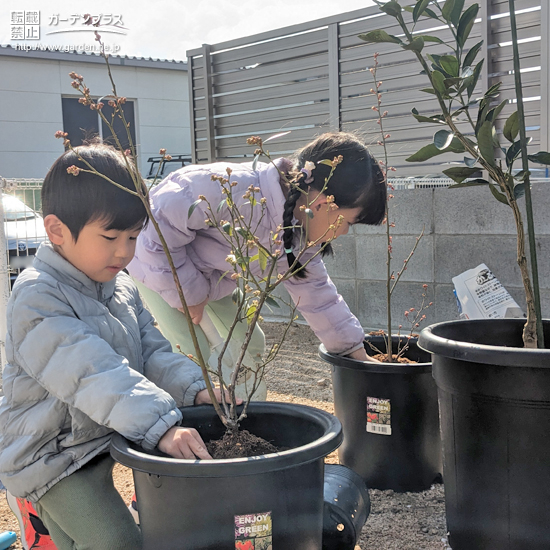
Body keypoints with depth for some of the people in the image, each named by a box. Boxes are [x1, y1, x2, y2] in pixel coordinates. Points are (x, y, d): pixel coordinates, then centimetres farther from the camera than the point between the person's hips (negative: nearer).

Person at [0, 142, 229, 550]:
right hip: (53, 455, -8)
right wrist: (160, 425, -41)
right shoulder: (38, 299, -23)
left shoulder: (123, 287, 5)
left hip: (108, 439, 8)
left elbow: (151, 350, 2)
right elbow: (93, 373, -34)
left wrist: (195, 389, -16)